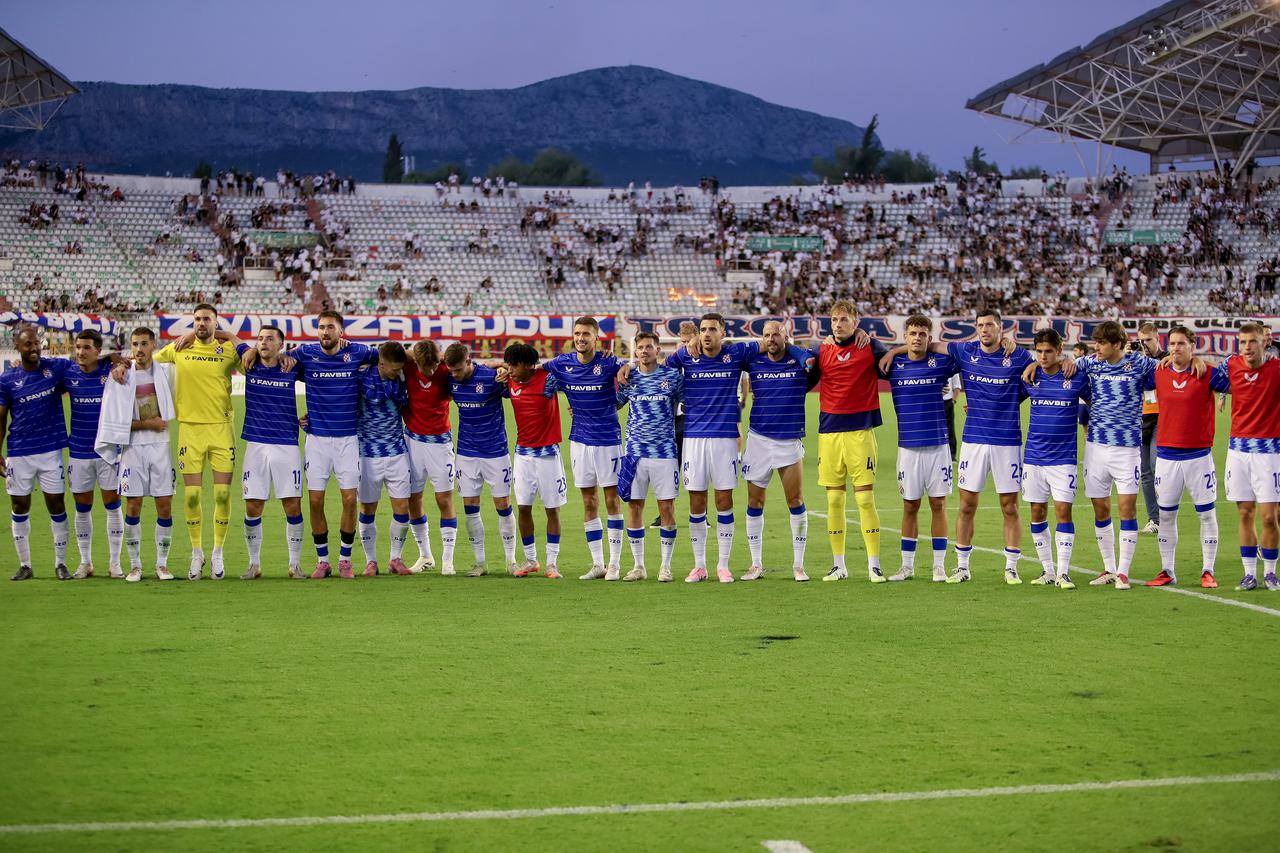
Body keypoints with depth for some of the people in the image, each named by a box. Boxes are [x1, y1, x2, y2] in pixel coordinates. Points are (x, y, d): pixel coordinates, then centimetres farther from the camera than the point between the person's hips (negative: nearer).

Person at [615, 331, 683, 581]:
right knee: (634, 507, 3)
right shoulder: (628, 377, 5)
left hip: (664, 451, -2)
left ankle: (666, 566, 8)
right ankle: (638, 566, 13)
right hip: (634, 451, 2)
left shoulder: (673, 375, -1)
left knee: (667, 507, -2)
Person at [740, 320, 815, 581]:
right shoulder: (753, 363, 4)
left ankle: (798, 564, 8)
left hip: (790, 441, -1)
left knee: (796, 502, -1)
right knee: (755, 502, 3)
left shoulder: (800, 361, -1)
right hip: (759, 439, 1)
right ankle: (756, 564, 13)